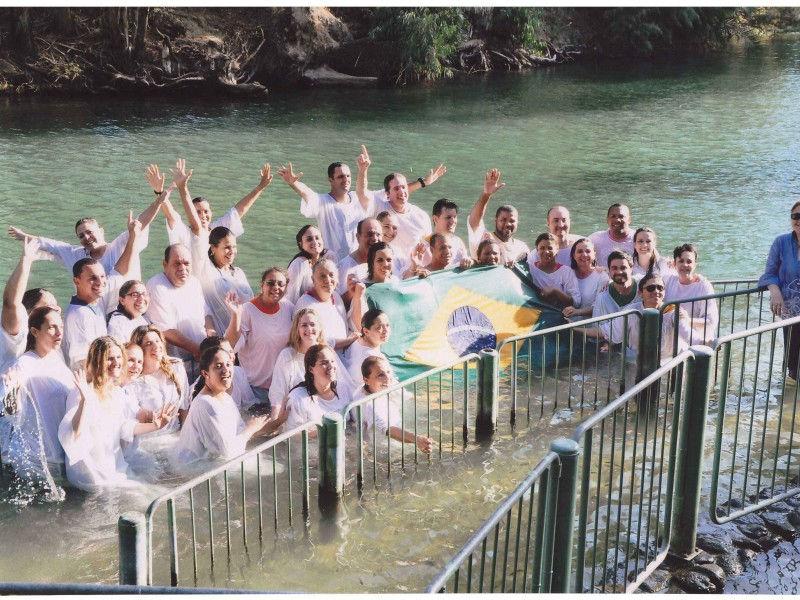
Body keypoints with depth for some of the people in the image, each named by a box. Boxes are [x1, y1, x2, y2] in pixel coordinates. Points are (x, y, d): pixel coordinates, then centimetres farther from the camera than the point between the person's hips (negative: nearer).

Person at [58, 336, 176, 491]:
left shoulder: (118, 393, 8)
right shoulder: (81, 393, -17)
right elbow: (73, 435, -30)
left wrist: (154, 425, 11)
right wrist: (85, 401, -41)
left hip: (116, 466, 8)